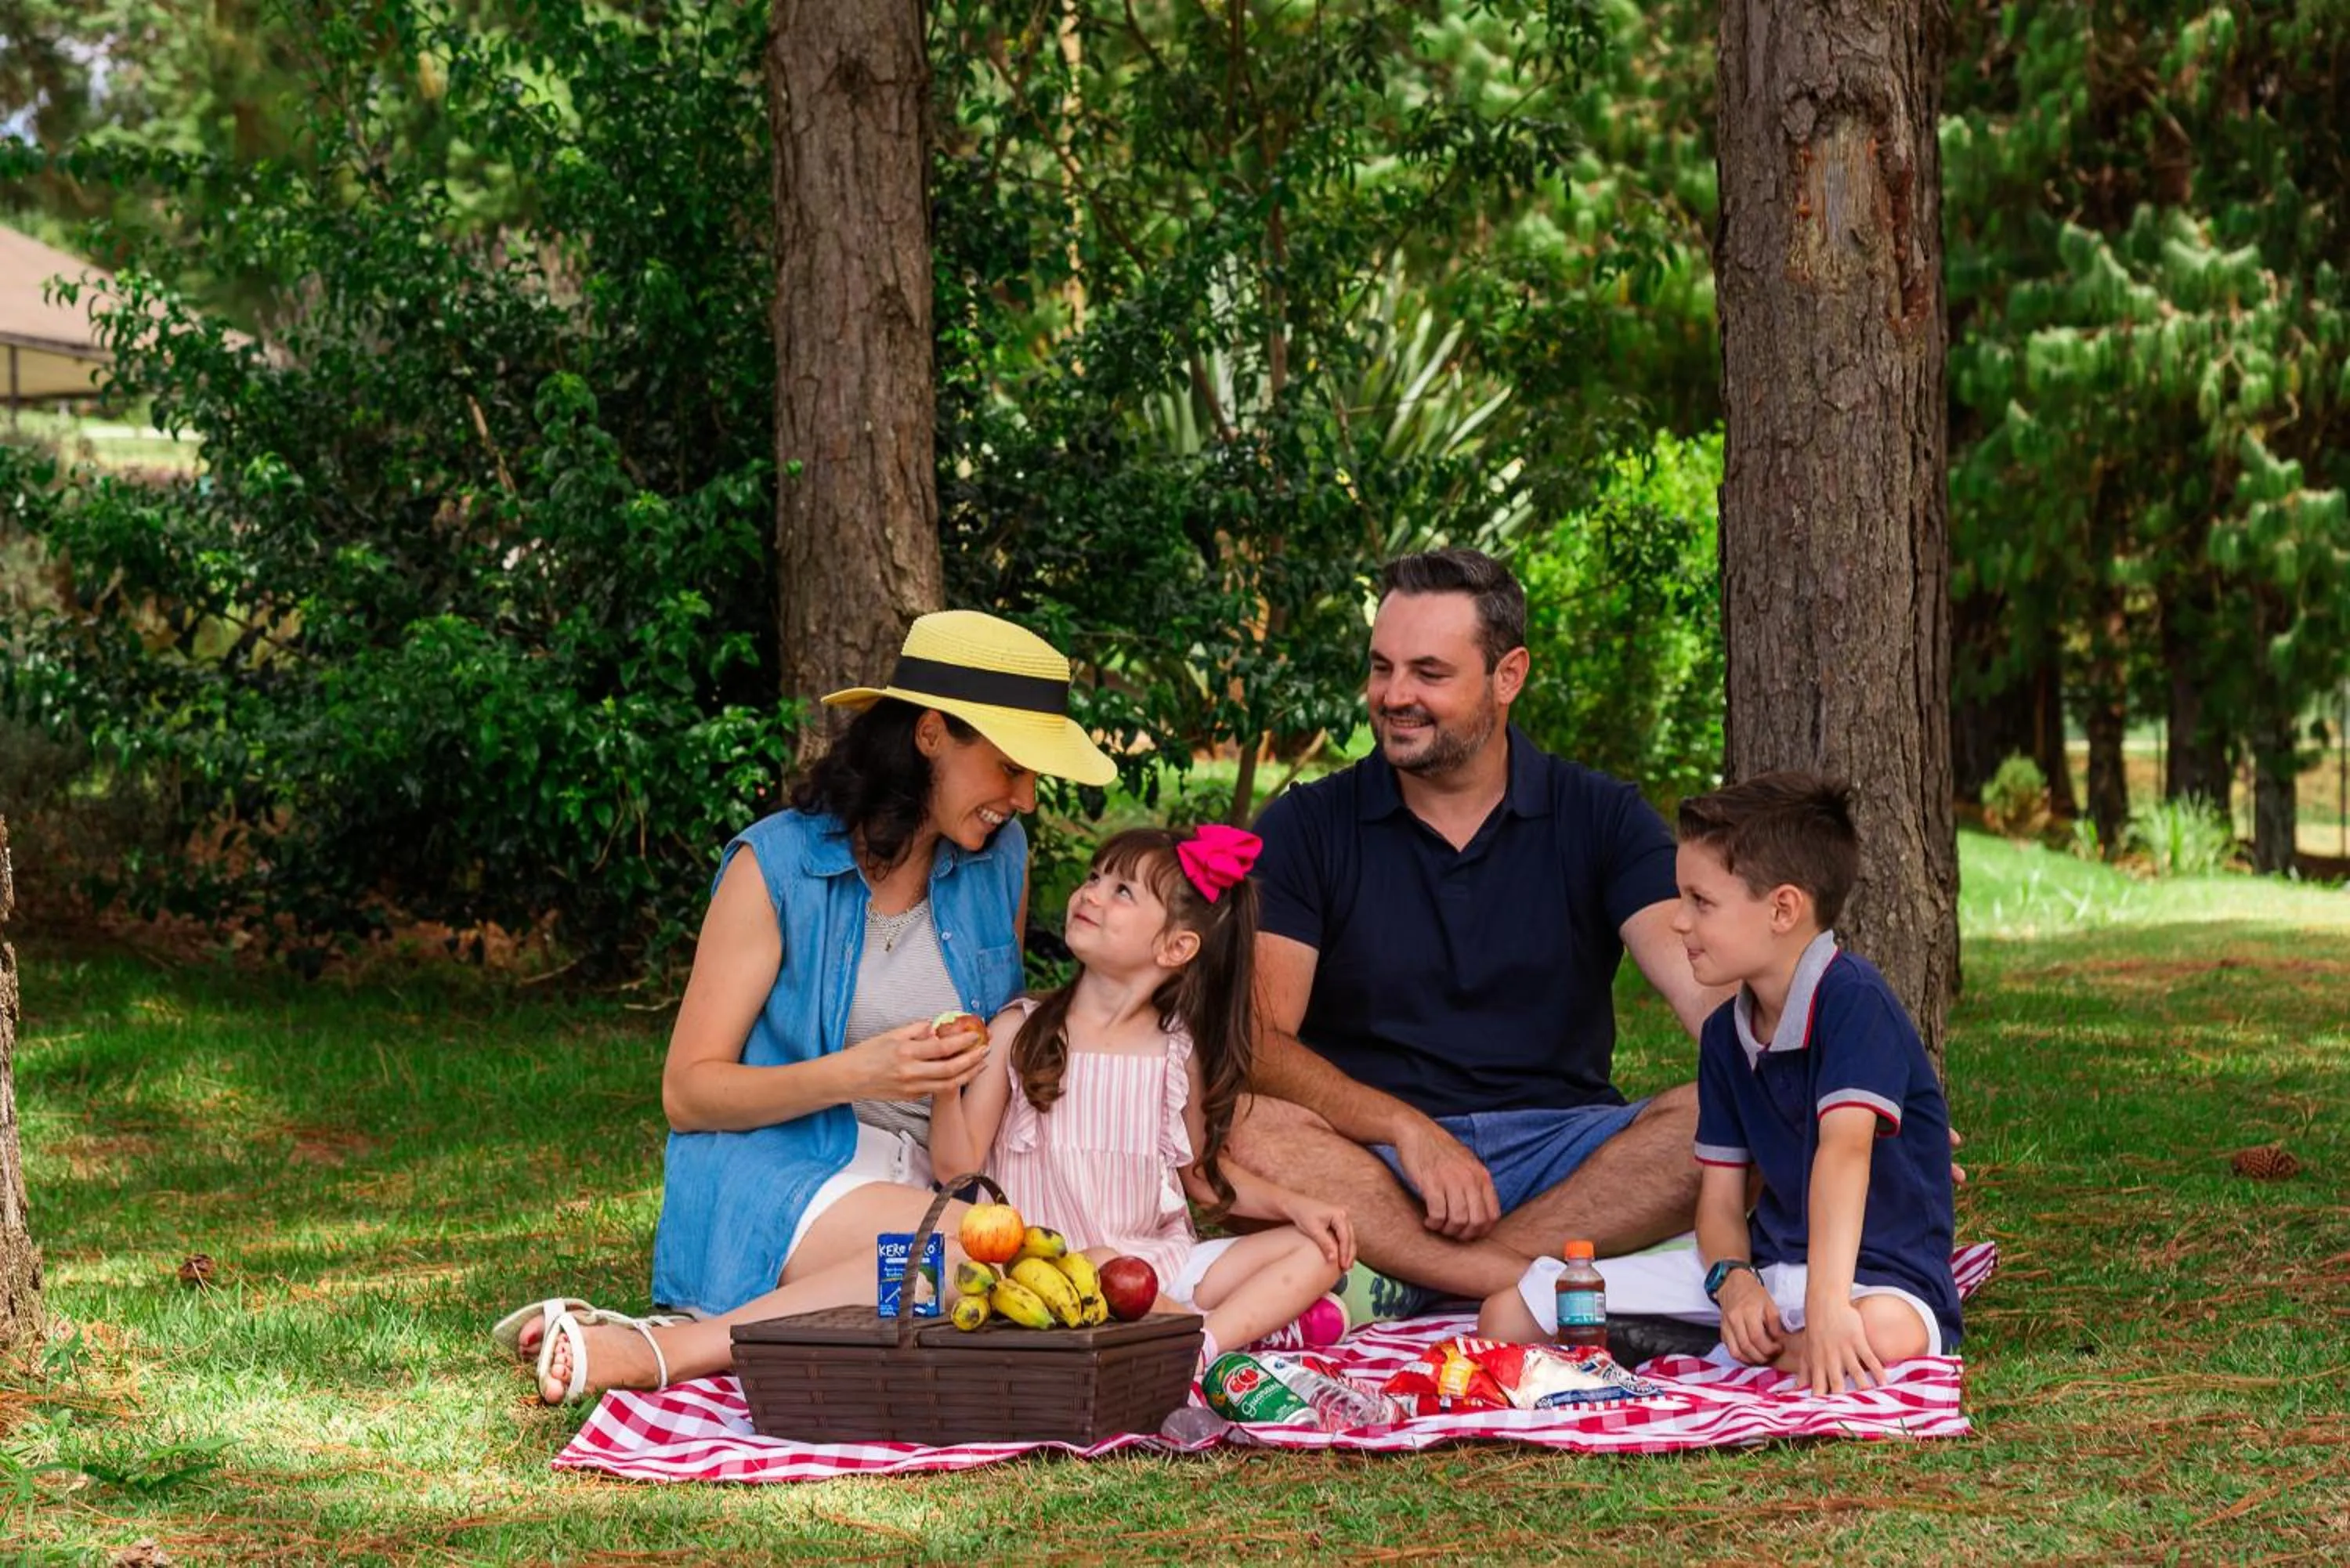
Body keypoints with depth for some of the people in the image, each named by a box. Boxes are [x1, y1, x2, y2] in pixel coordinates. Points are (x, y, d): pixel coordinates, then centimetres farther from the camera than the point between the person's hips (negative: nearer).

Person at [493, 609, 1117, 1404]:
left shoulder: (1000, 859, 11)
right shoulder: (775, 868, -4)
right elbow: (687, 1092, -5)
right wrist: (855, 1075, -20)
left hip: (925, 1190, 5)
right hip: (770, 1179, -5)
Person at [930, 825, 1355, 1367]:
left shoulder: (1178, 1050, 6)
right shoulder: (1021, 1032, 0)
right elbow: (959, 1166, -2)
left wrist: (1292, 1204, 4)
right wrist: (945, 1088, -20)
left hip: (1166, 1261, 4)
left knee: (1318, 1250, -10)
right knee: (1098, 1266, -37)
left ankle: (1207, 1342, -31)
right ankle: (1263, 1325, -22)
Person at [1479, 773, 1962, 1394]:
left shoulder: (1852, 1000, -17)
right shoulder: (1726, 1034, 8)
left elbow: (1845, 1148, -31)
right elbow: (1720, 1196, 7)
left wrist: (1826, 1303, -43)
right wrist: (1732, 1281, -17)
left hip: (1878, 1274, -7)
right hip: (1767, 1265, 7)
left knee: (1883, 1336, -46)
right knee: (1508, 1318, -2)